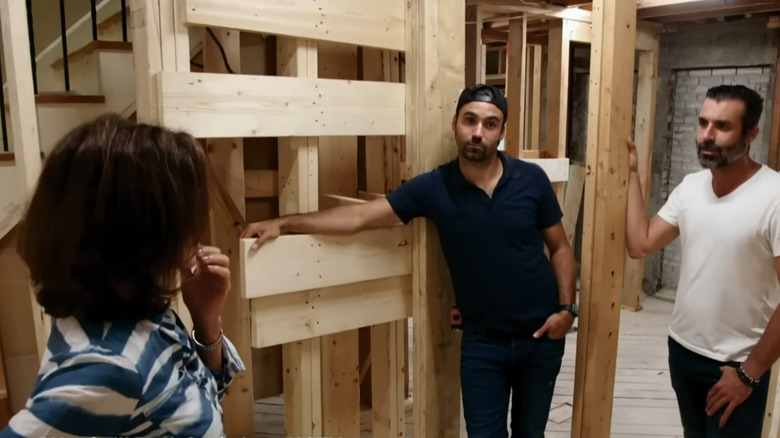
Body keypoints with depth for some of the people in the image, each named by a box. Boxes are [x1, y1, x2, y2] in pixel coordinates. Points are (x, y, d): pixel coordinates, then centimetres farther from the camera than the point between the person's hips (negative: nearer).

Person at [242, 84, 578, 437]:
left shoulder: (532, 179, -8)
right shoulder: (433, 187, -12)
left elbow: (560, 248, 2)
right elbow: (358, 217, -15)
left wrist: (566, 307, -9)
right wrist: (284, 223, -21)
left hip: (540, 335, 2)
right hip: (482, 340, -1)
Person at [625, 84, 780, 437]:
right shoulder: (690, 186, 1)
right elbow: (640, 245, -4)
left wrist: (750, 373, -13)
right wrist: (631, 173, -5)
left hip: (736, 366, -6)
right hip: (682, 349, 6)